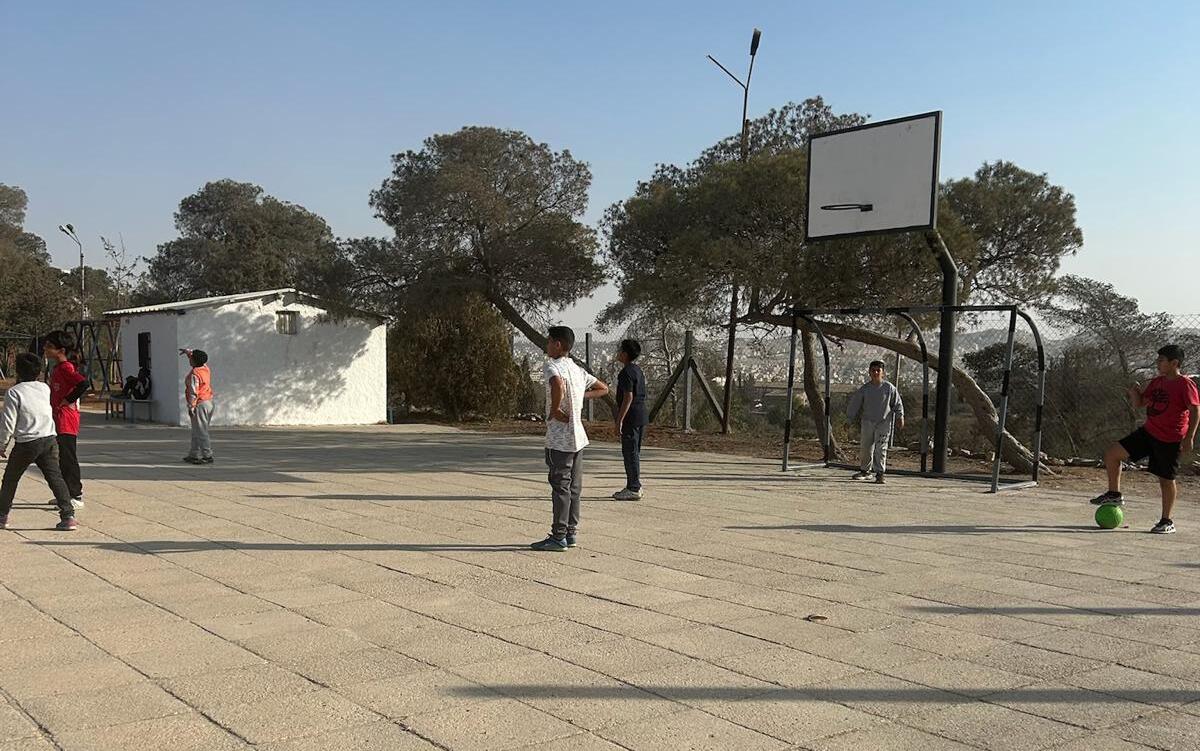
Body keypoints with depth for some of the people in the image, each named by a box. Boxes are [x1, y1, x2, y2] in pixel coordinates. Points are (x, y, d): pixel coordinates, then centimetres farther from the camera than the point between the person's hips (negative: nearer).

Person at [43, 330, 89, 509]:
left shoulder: (66, 368, -16)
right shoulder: (57, 368, 14)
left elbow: (84, 383, -30)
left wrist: (68, 400, -21)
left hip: (66, 420, -10)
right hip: (58, 420, 10)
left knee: (68, 458, -6)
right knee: (62, 458, 15)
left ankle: (76, 496, 0)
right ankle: (66, 495, 23)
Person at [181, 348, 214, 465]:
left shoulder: (194, 374, -18)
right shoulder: (205, 368, 7)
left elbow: (193, 392, -21)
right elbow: (198, 358, 29)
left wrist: (191, 407, -18)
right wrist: (188, 351, 37)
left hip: (199, 404, -9)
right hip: (208, 402, 9)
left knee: (201, 432, -6)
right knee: (196, 432, 17)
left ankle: (207, 456, -6)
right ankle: (194, 455, 24)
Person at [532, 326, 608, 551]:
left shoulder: (553, 366, -12)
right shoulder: (578, 370, 13)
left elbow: (558, 384, -36)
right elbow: (603, 388, 24)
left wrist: (554, 410, -22)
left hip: (559, 438, -8)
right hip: (578, 436, 8)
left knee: (560, 486, -4)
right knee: (573, 487, 11)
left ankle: (558, 537, 1)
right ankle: (570, 533, 17)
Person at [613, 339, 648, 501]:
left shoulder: (626, 372, -15)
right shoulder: (638, 371, 16)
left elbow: (628, 397, -21)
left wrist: (619, 420, -20)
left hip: (631, 418, -10)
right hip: (641, 417, 10)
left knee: (630, 453, -5)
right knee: (634, 452, 15)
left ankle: (634, 489, -2)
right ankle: (634, 486, 21)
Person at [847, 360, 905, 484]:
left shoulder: (889, 388, -3)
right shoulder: (864, 389, 1)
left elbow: (897, 403, 6)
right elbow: (854, 404, 7)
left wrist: (900, 417, -1)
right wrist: (850, 419, 8)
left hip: (883, 423, -2)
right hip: (867, 422, 2)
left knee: (881, 448, -9)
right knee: (865, 448, 9)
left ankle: (879, 473, -5)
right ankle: (865, 470, 26)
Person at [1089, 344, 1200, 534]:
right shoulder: (1157, 382, 10)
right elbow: (1139, 403, 17)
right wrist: (1134, 392, -5)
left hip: (1170, 440, -7)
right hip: (1148, 433, 7)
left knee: (1166, 479, 3)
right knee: (1112, 453, -2)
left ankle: (1167, 522, 17)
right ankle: (1114, 494, 11)